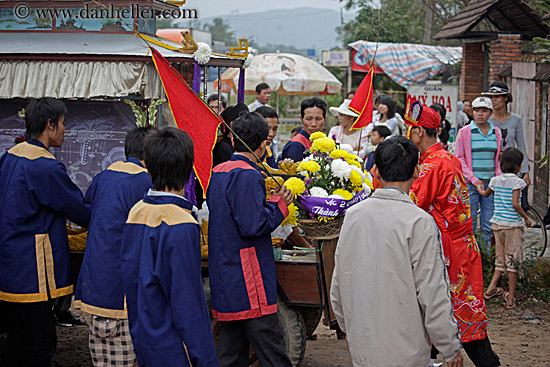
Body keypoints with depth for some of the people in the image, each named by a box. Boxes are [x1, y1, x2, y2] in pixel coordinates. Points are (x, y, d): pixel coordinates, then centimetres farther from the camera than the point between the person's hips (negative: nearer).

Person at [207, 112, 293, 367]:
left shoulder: (218, 172, 13)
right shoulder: (248, 176, -15)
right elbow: (253, 225, -22)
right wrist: (279, 203, -7)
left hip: (224, 279, 9)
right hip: (248, 280, -9)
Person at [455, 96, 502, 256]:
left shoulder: (496, 132, 9)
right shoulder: (465, 132, -1)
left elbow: (498, 158, 17)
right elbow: (459, 159, -2)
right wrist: (473, 178, -11)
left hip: (490, 183, 3)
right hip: (470, 183, -3)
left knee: (488, 224, 6)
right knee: (469, 223, 0)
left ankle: (486, 254, 16)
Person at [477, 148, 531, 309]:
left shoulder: (495, 180, 6)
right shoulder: (516, 181, -11)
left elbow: (485, 194, 25)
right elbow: (515, 204, -20)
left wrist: (479, 187, 47)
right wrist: (526, 218, -7)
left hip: (497, 223, 5)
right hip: (513, 224, -5)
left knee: (500, 259, 16)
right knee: (513, 261, 3)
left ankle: (491, 288, 6)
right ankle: (510, 298, 6)